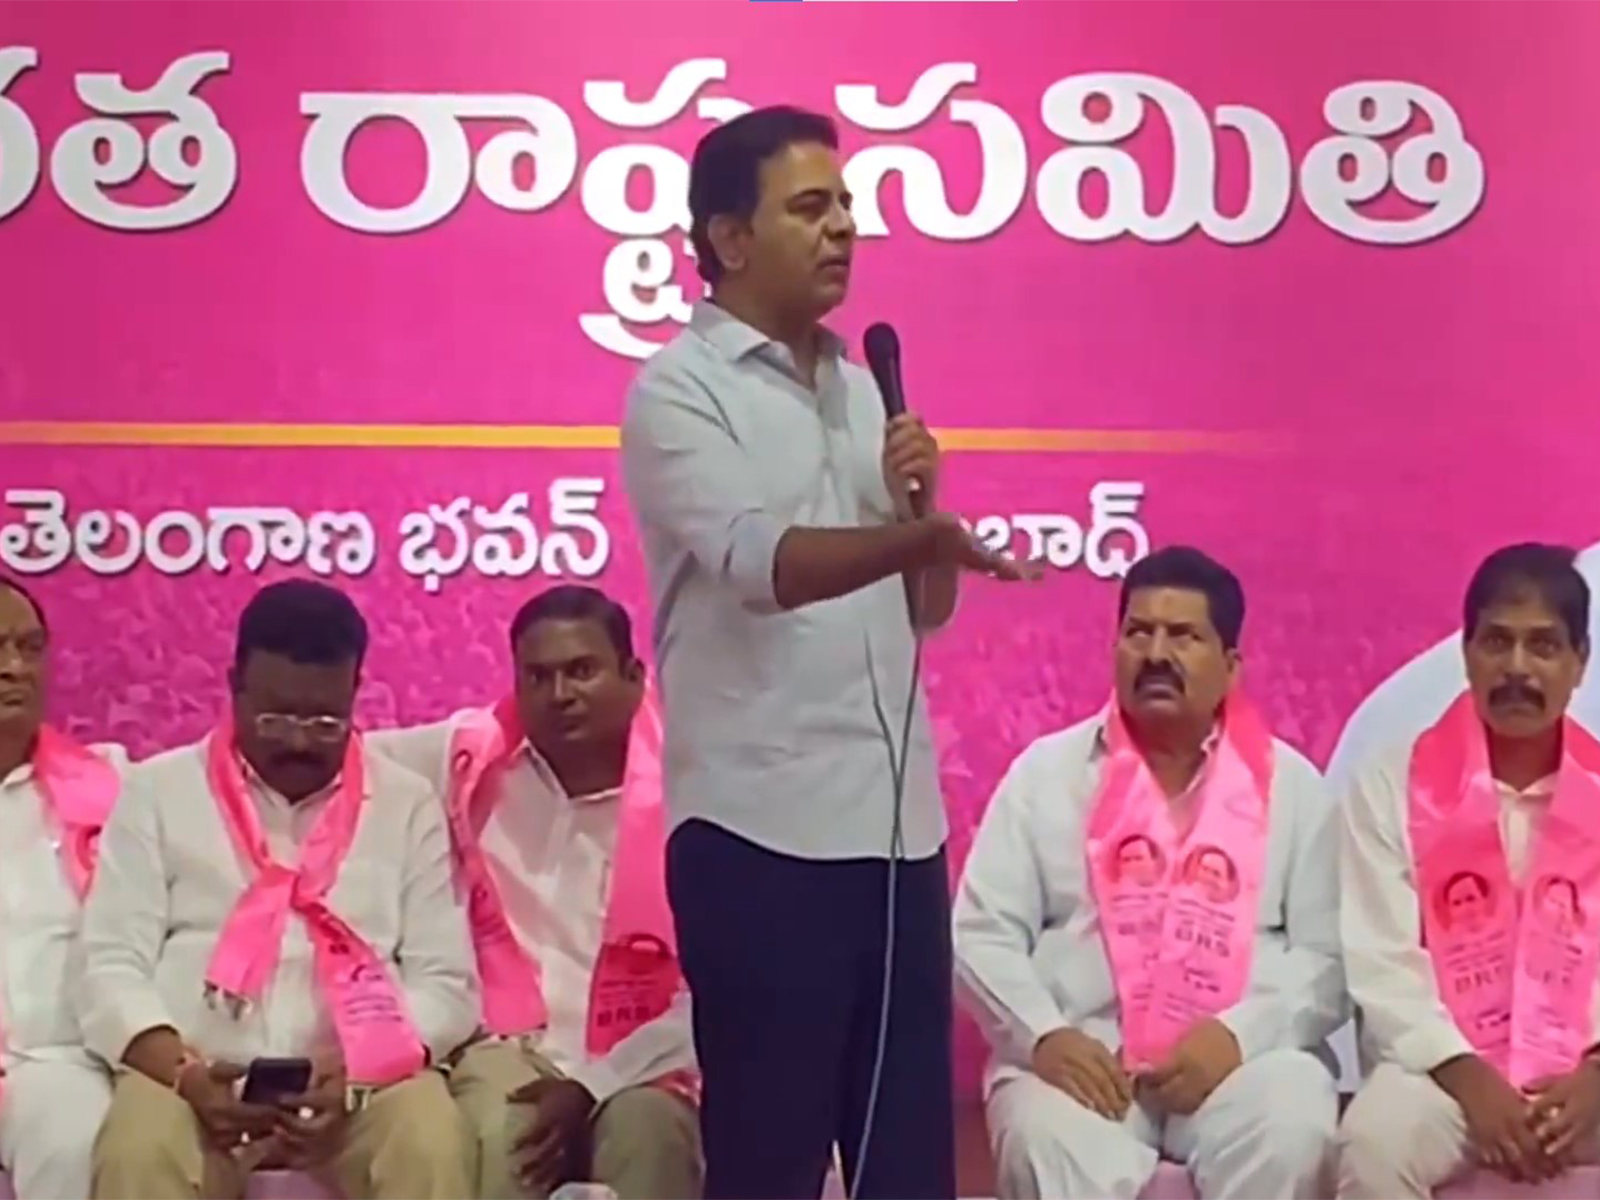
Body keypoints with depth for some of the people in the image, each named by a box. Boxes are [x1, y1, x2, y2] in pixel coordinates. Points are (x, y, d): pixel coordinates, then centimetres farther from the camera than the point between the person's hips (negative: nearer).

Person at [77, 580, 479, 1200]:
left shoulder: (408, 802, 11)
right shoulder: (157, 790, 9)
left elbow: (445, 981, 6)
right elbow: (113, 967, 2)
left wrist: (356, 1074, -13)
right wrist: (187, 1076, -16)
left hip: (368, 1078, 1)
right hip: (196, 1073, 0)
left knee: (433, 1146, -30)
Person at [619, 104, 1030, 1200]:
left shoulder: (862, 388, 16)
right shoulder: (678, 391, -4)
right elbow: (760, 560, -22)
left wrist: (919, 499, 0)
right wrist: (924, 534, -37)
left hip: (899, 819, 7)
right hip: (762, 828, -6)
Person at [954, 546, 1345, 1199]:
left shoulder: (1291, 785, 11)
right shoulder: (1047, 771, 11)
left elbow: (1327, 955, 4)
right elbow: (981, 935, 5)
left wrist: (1240, 1033, -15)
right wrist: (1045, 1035, -13)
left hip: (1243, 1054, 1)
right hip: (1080, 1056, 0)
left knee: (1289, 1138, -32)